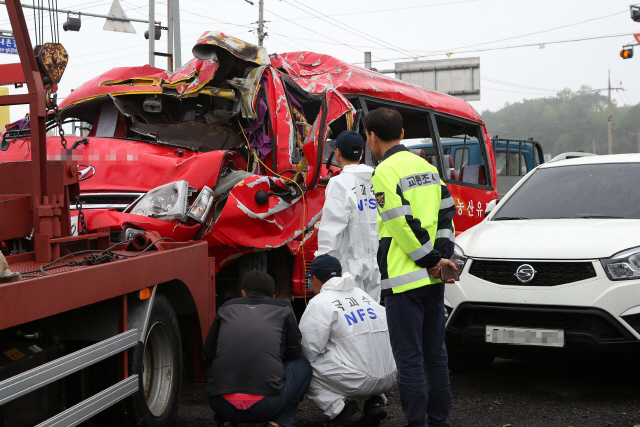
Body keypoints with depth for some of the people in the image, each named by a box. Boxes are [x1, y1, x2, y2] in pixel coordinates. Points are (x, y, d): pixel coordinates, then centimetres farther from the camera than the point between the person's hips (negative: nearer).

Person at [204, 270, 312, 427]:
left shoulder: (226, 308, 16)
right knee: (302, 364, 23)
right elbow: (294, 353, 18)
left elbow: (207, 354, 21)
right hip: (266, 406, -3)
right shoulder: (283, 308, 12)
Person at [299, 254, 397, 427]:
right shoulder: (363, 294, 17)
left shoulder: (320, 303, -4)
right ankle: (375, 401, 14)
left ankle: (341, 407, -7)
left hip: (357, 381, -7)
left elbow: (309, 350, -9)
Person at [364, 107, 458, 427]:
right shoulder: (427, 167, 14)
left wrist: (432, 259, -10)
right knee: (435, 353, 15)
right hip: (432, 279, 8)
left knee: (409, 358, -2)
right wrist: (442, 258, 3)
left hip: (404, 279, -8)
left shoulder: (385, 173, -11)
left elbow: (403, 224, -18)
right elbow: (446, 214, 10)